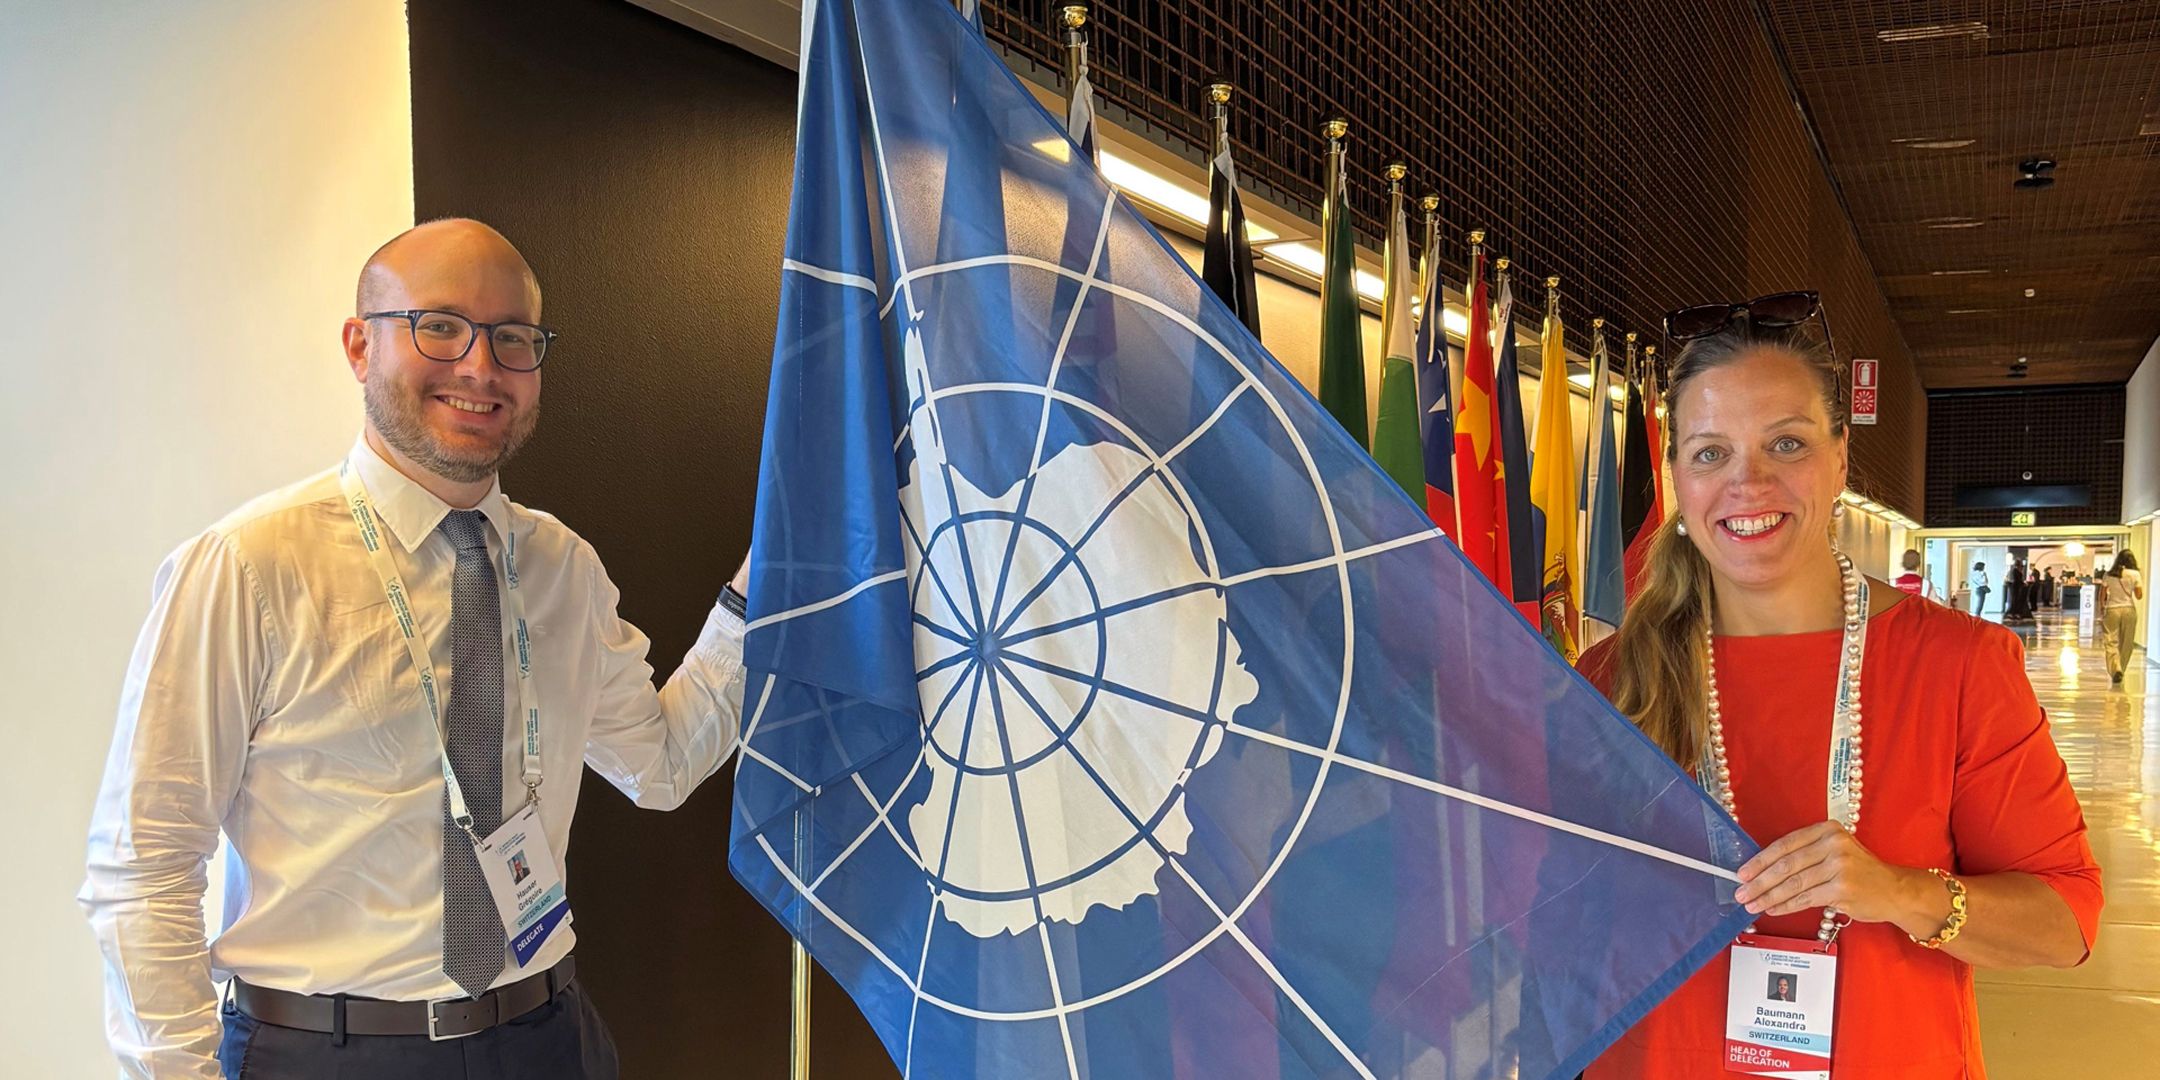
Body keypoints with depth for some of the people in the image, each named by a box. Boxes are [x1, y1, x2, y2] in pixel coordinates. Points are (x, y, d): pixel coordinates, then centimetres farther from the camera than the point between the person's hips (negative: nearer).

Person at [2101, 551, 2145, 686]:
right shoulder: (2135, 574, -3)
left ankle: (2116, 669, -20)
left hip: (2112, 610, 0)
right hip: (2129, 609, 1)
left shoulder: (2108, 575, 0)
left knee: (2111, 642, -1)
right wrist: (2141, 582, 11)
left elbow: (2102, 595, 3)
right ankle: (2120, 670, 20)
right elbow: (2139, 596, -2)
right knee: (2126, 644, 13)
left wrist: (2102, 609, 16)